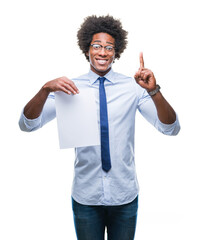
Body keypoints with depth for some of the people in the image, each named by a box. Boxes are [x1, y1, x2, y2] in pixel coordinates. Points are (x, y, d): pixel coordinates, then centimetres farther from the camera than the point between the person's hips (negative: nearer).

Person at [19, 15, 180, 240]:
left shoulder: (132, 87, -5)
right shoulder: (70, 87, -4)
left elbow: (172, 128, -12)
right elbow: (27, 124, -11)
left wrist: (153, 91, -28)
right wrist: (46, 89, -28)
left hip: (125, 195, 1)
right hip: (85, 196, 0)